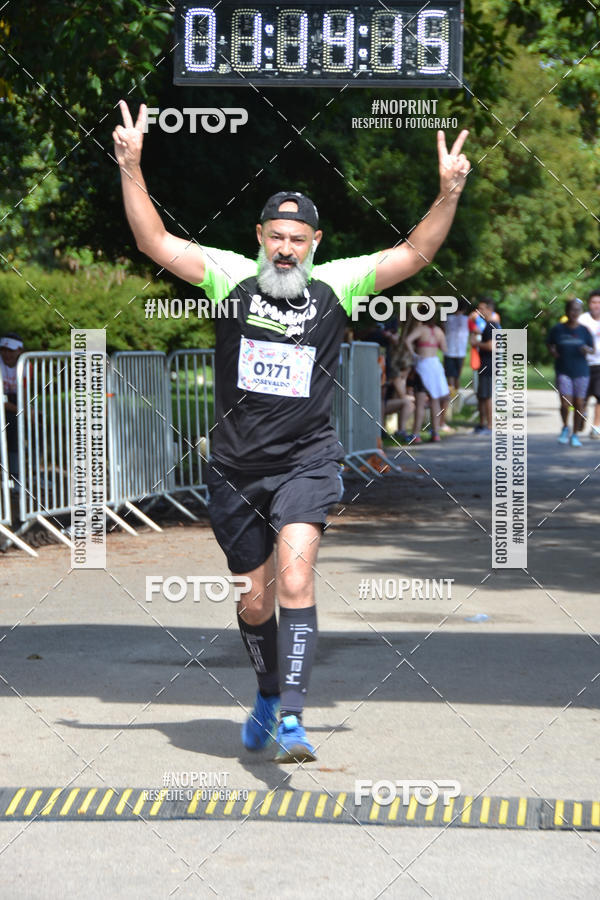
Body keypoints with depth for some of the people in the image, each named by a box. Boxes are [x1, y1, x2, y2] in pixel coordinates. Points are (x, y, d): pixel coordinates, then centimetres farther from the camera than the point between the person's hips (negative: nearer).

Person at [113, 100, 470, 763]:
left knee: (295, 578, -22)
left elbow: (414, 253, -2)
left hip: (306, 462, -2)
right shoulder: (231, 277, 0)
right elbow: (154, 242, -5)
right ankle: (267, 696, 39)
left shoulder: (337, 284, 0)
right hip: (236, 468, 2)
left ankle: (291, 717, -26)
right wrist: (131, 169, -14)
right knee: (256, 600, 13)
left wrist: (448, 194, -15)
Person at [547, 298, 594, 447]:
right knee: (565, 404, -11)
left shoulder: (583, 330, 1)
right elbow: (550, 344, 12)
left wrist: (587, 350, -14)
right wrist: (553, 351, -8)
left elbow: (592, 348, 7)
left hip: (581, 372, 1)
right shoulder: (558, 329, 0)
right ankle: (565, 428, 17)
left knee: (579, 404, 2)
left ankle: (575, 435, 18)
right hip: (563, 371, -1)